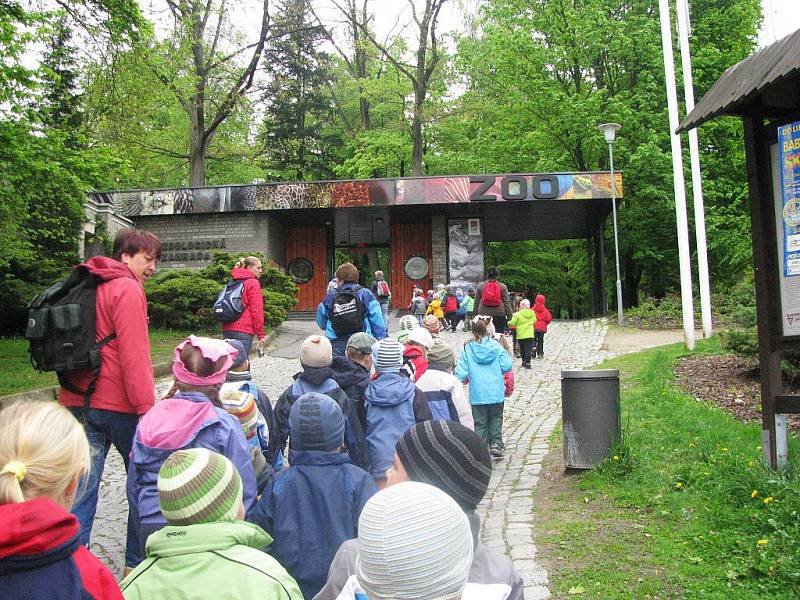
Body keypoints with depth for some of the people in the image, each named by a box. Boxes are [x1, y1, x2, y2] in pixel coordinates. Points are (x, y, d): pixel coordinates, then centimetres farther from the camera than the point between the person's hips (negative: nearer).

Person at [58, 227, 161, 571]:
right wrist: (146, 406, -17)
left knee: (81, 487, 8)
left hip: (77, 401, 7)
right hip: (117, 404, -7)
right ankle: (137, 563, 20)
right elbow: (134, 355, -18)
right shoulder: (127, 289, -12)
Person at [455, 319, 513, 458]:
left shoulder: (467, 348, -5)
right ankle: (496, 444, 6)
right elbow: (507, 365, -7)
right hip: (497, 393, 1)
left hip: (477, 393, 0)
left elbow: (461, 372, -9)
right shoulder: (495, 346, -4)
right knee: (496, 418, 17)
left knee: (479, 422, 10)